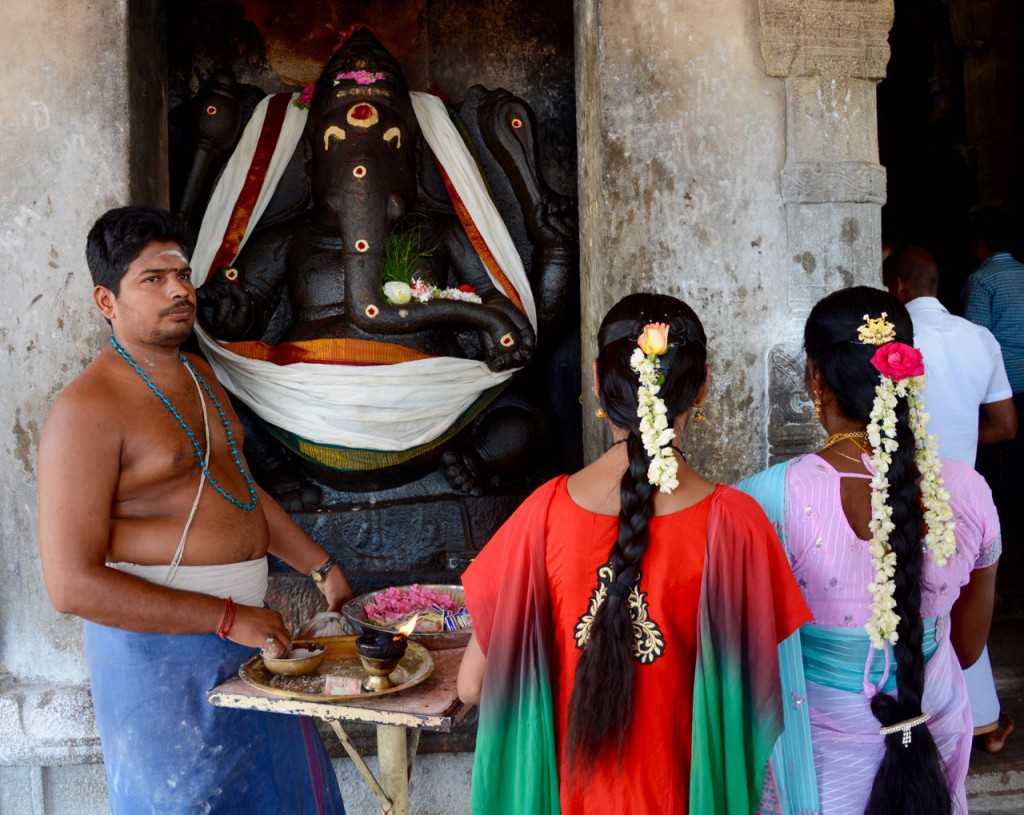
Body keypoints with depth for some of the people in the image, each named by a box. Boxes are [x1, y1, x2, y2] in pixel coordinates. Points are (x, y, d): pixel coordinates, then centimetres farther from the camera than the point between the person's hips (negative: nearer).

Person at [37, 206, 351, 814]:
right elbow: (73, 583, -22)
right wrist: (227, 618, -23)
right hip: (161, 638, -8)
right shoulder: (88, 409, -18)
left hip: (246, 624, 8)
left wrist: (320, 566, 15)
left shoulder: (198, 375, 9)